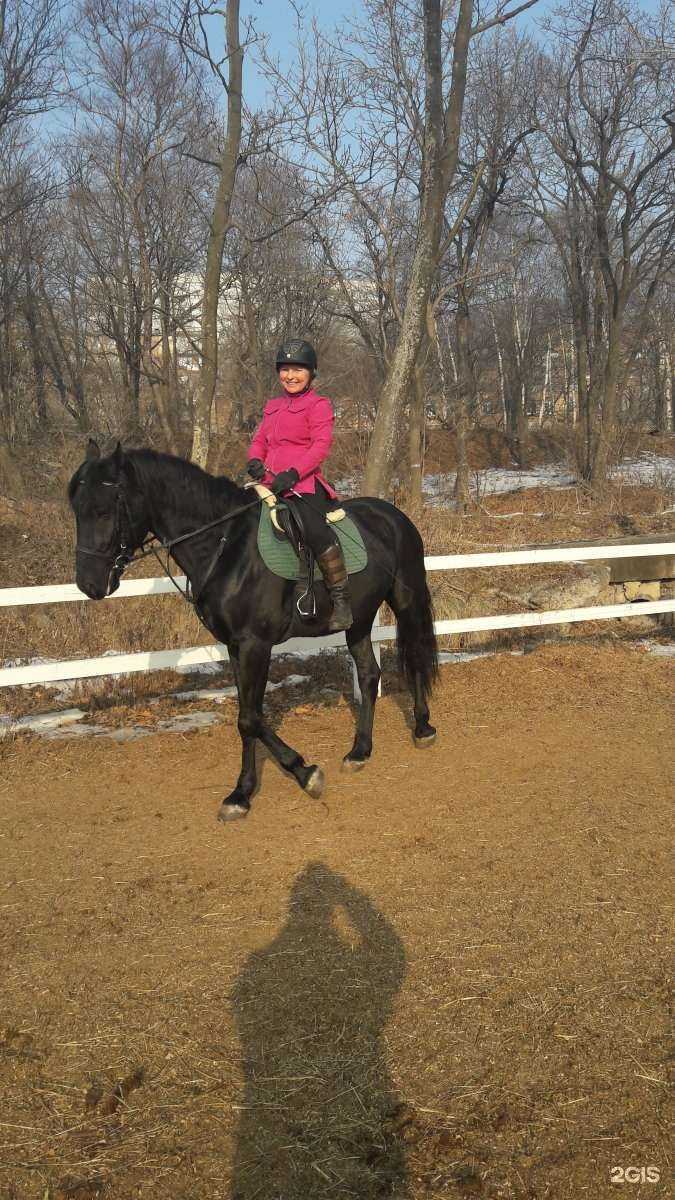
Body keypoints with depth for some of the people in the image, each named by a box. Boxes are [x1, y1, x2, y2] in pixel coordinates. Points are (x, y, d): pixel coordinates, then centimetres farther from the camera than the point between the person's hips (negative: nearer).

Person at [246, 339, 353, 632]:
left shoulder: (318, 405, 1)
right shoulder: (273, 406, 22)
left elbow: (321, 445, -11)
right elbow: (259, 440, 21)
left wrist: (292, 473, -23)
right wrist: (255, 461, -3)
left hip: (303, 485, -8)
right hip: (270, 484, 8)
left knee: (317, 531, -31)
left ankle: (341, 599, -24)